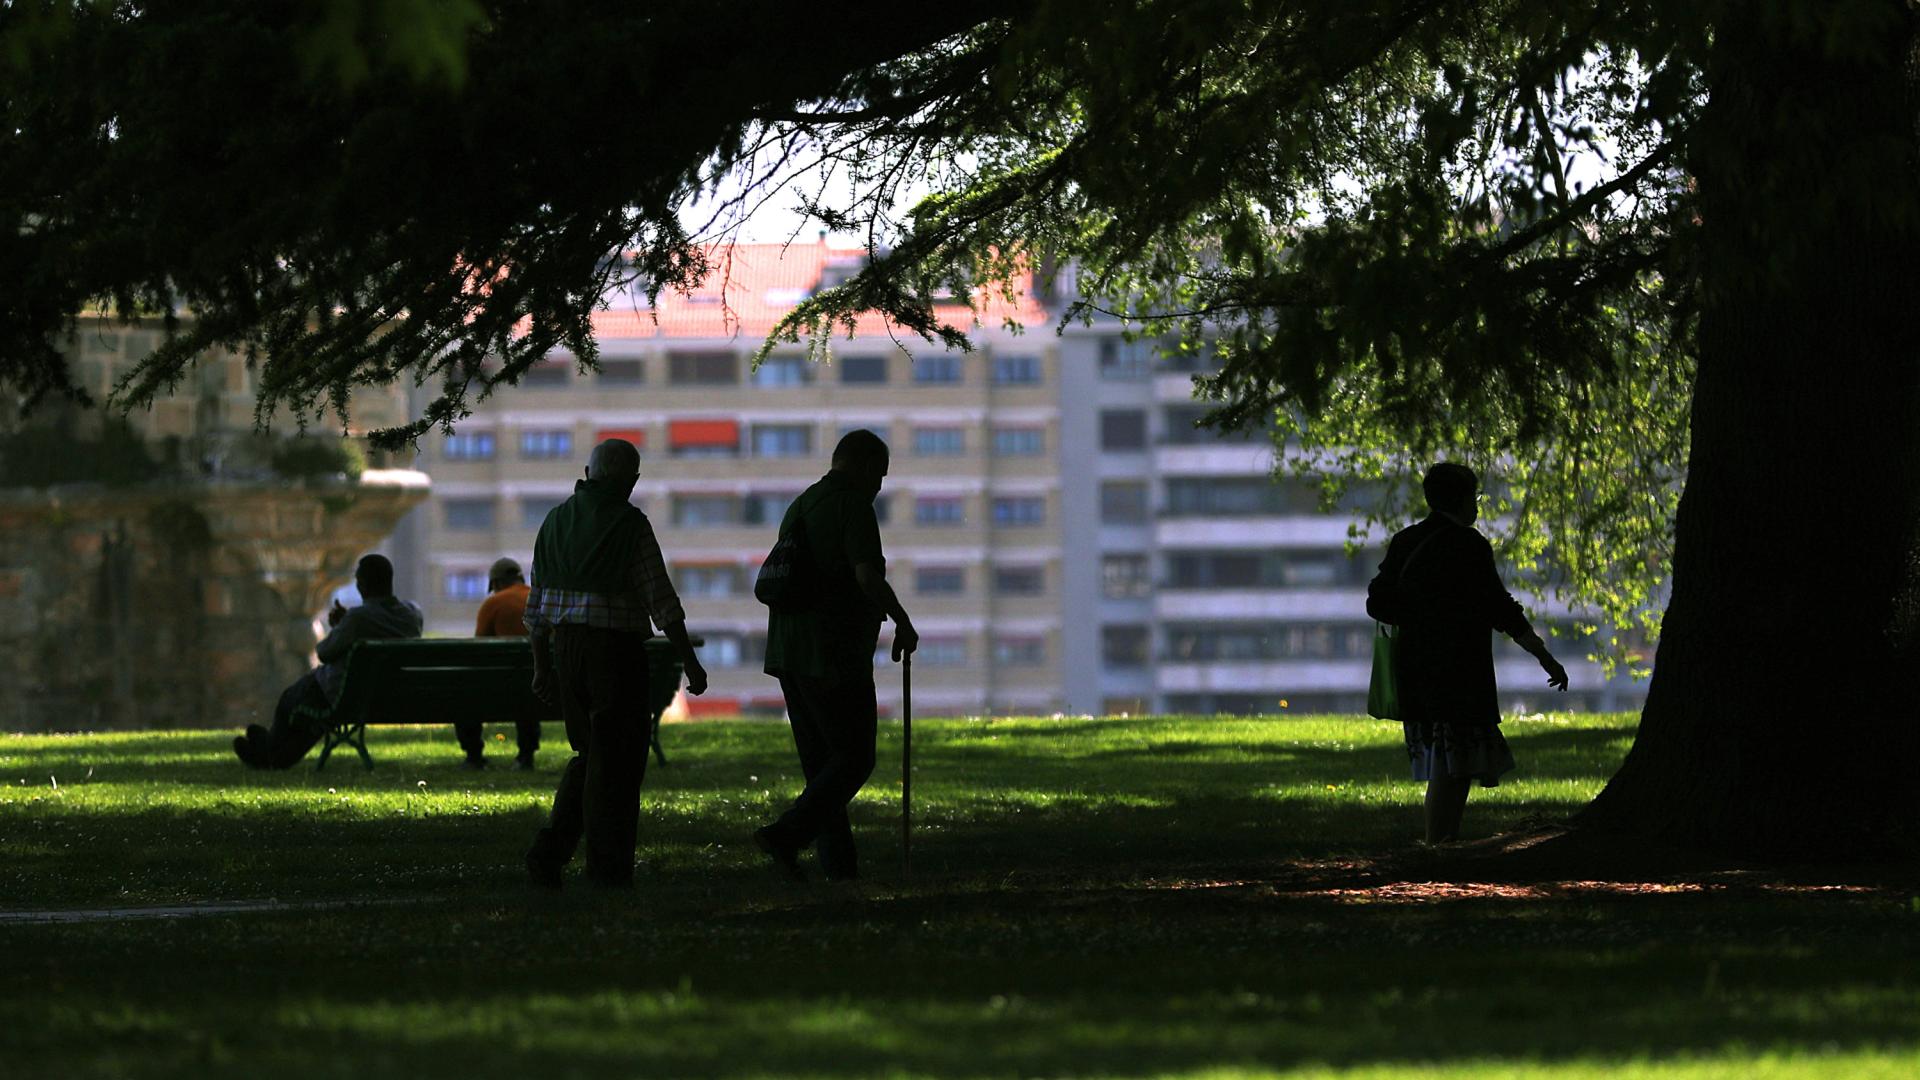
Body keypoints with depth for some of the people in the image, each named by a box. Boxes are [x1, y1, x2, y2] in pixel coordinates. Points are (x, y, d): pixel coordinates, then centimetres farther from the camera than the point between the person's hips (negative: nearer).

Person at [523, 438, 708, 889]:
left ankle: (551, 848, 2)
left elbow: (537, 602, 11)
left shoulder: (557, 521, 7)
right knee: (616, 761, 3)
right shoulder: (630, 526, -10)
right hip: (617, 650, -5)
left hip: (565, 647, 5)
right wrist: (691, 662, -7)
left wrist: (542, 666, 17)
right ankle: (609, 869, 6)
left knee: (590, 755, 17)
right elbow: (662, 602, -12)